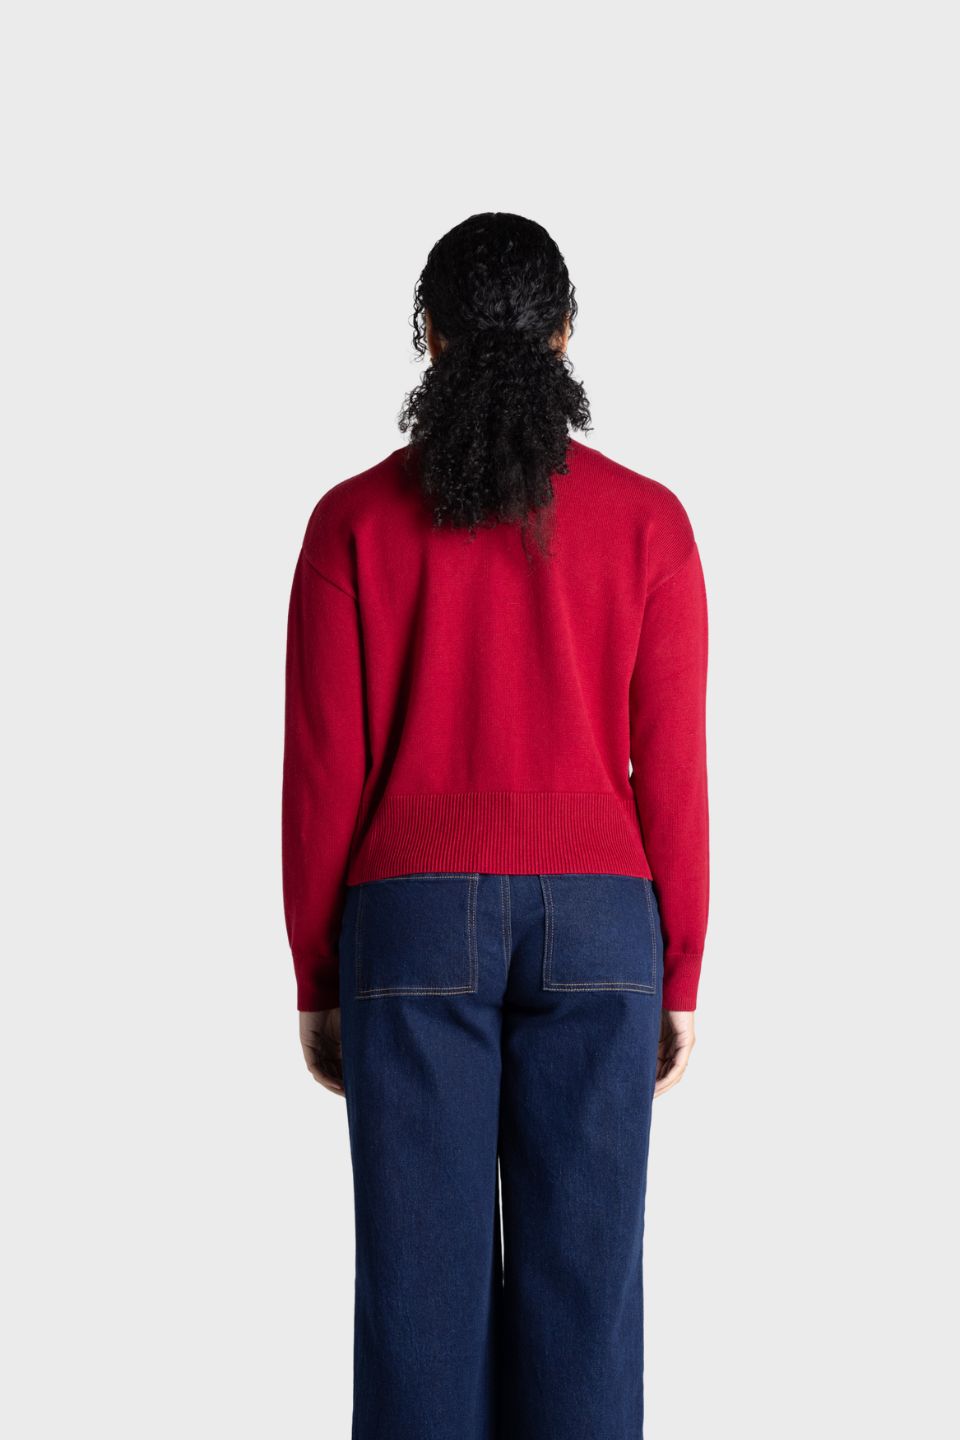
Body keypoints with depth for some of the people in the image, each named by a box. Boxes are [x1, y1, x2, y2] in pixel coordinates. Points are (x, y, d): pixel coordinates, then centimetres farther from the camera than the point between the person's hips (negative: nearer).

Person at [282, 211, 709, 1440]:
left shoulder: (355, 521, -2)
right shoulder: (645, 519, 0)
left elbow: (323, 770, -2)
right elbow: (670, 772, -1)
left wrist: (316, 979, 6)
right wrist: (678, 980, 6)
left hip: (417, 921, 0)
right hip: (592, 920, 1)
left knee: (421, 1281, 3)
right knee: (579, 1279, 5)